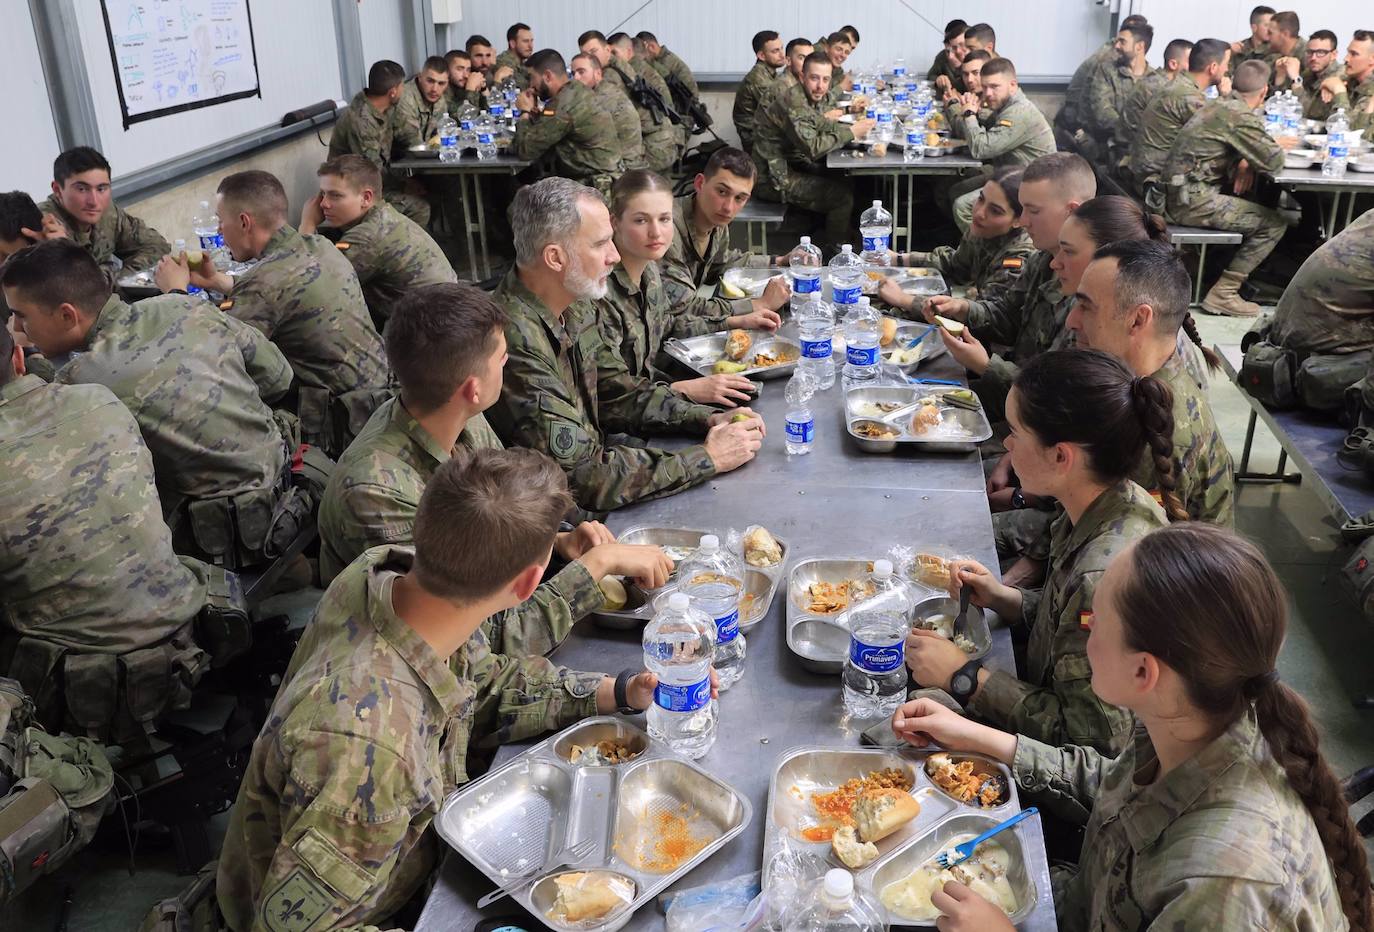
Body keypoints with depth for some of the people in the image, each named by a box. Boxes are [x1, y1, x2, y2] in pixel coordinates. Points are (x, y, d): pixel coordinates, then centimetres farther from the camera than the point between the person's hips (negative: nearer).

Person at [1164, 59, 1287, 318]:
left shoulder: (1219, 106, 14)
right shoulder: (1241, 116, -14)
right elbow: (1274, 161, -16)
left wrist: (1244, 162, 7)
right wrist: (1269, 151, 6)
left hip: (1176, 195, 10)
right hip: (1194, 201, -10)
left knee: (1253, 209, 25)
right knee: (1274, 224, -5)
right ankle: (1223, 293, -5)